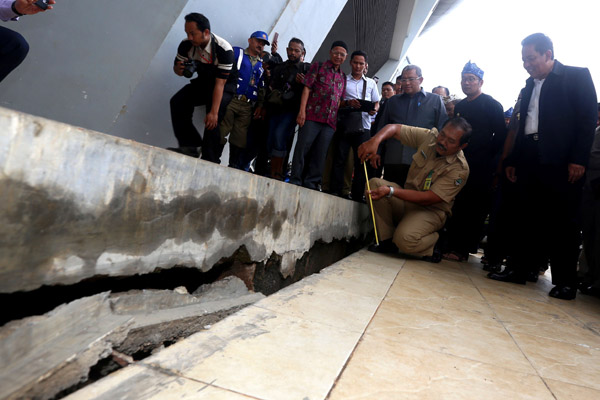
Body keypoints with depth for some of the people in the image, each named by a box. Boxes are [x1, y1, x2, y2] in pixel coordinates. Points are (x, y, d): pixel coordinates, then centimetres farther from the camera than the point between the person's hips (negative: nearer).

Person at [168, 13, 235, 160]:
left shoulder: (224, 49, -30)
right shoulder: (186, 45, -13)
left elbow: (220, 83, -31)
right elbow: (177, 67, 2)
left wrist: (213, 112, -37)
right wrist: (178, 69, -27)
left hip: (225, 83, -6)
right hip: (203, 81, 6)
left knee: (213, 118, -32)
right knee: (177, 102, -16)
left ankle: (209, 158, -26)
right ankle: (190, 146, -17)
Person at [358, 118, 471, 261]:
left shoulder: (460, 169, -20)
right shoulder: (429, 136, -5)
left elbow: (427, 199, -25)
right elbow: (394, 128, -2)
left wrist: (391, 191, -34)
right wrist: (375, 141, -25)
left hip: (430, 210, -6)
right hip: (408, 199, 6)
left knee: (405, 239, -35)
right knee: (375, 183, -20)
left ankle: (431, 248, 3)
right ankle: (387, 240, -13)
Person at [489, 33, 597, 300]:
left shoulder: (577, 76, 3)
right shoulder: (530, 84, 19)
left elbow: (588, 118, -5)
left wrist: (578, 159, -13)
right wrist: (513, 161, 13)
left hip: (561, 162, -5)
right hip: (530, 161, 5)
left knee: (564, 223, -1)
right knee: (529, 218, 7)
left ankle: (565, 281, 7)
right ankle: (520, 270, 14)